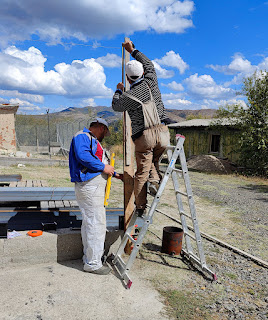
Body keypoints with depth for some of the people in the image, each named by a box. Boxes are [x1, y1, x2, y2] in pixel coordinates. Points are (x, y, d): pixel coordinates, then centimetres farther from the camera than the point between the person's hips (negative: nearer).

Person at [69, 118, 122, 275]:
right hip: (89, 185, -11)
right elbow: (82, 155, -24)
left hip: (96, 186, 11)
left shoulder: (94, 141, 26)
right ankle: (93, 263, -1)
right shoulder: (82, 136, -6)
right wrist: (103, 167, -18)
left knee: (89, 222, 15)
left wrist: (115, 174, 31)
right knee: (96, 223, -9)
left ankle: (89, 257, 26)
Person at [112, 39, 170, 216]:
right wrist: (133, 51, 35)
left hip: (144, 137, -3)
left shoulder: (128, 97, -3)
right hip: (162, 132, 3)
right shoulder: (151, 82, 4)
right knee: (154, 160, 27)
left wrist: (119, 90, 36)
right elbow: (149, 64, 25)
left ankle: (141, 207, 14)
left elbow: (116, 106, 20)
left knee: (142, 172, 7)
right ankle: (154, 180, 0)